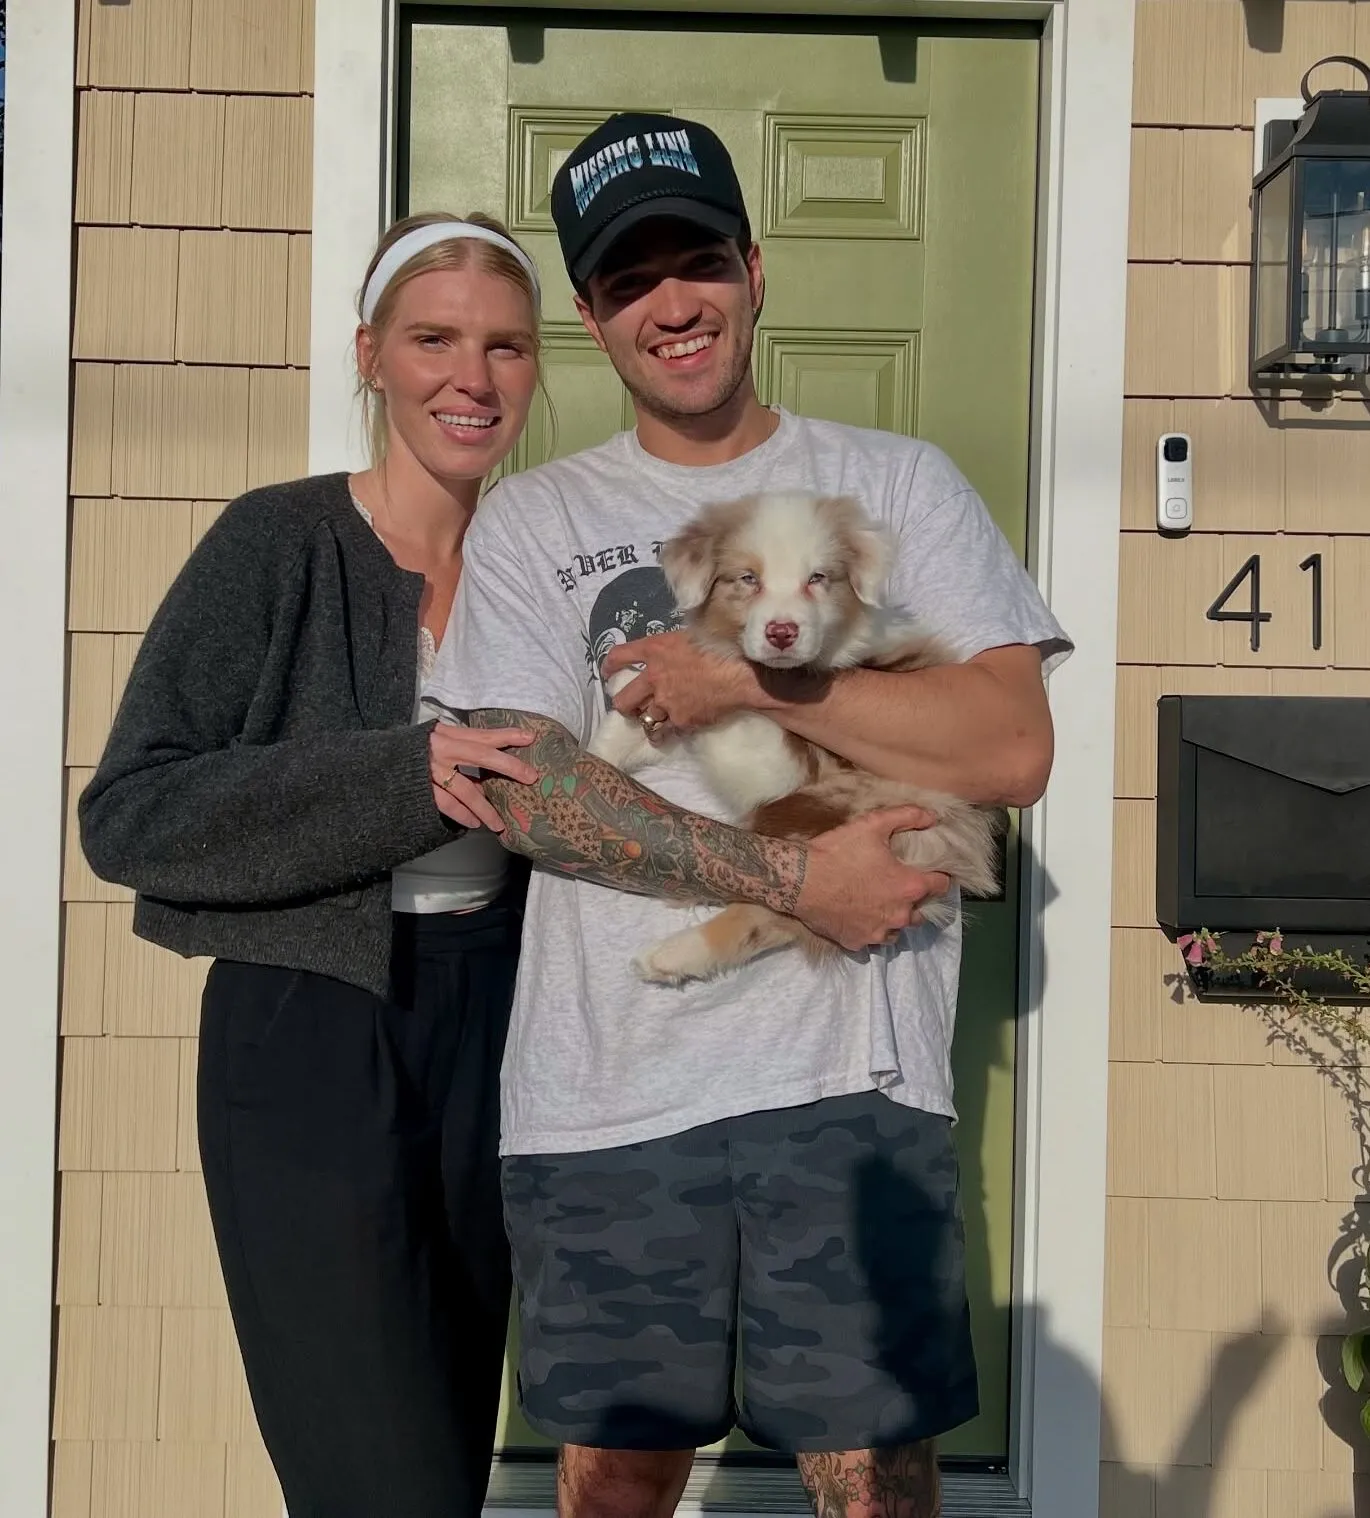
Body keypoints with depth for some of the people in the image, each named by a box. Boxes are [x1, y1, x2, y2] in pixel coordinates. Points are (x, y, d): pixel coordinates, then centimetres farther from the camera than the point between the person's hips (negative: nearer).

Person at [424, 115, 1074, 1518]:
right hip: (600, 1092, 1)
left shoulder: (898, 484, 8)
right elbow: (530, 792, -5)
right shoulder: (529, 524, 8)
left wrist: (747, 677, -11)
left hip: (849, 1078, -1)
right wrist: (800, 884, -13)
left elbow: (1012, 750, -4)